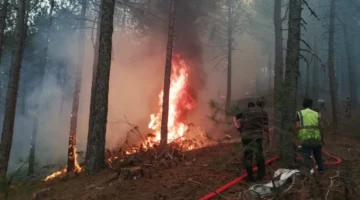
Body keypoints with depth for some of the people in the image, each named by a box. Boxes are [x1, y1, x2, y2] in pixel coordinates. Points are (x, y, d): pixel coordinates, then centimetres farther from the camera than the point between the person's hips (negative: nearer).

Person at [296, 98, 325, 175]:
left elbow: (298, 126, -7)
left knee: (306, 155, -1)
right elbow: (320, 127, 3)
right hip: (316, 138, 3)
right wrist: (322, 139, 10)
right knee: (318, 155, 22)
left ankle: (308, 172, -15)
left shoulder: (300, 113, 5)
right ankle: (321, 169, 39)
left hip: (305, 138, -3)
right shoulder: (316, 113, 10)